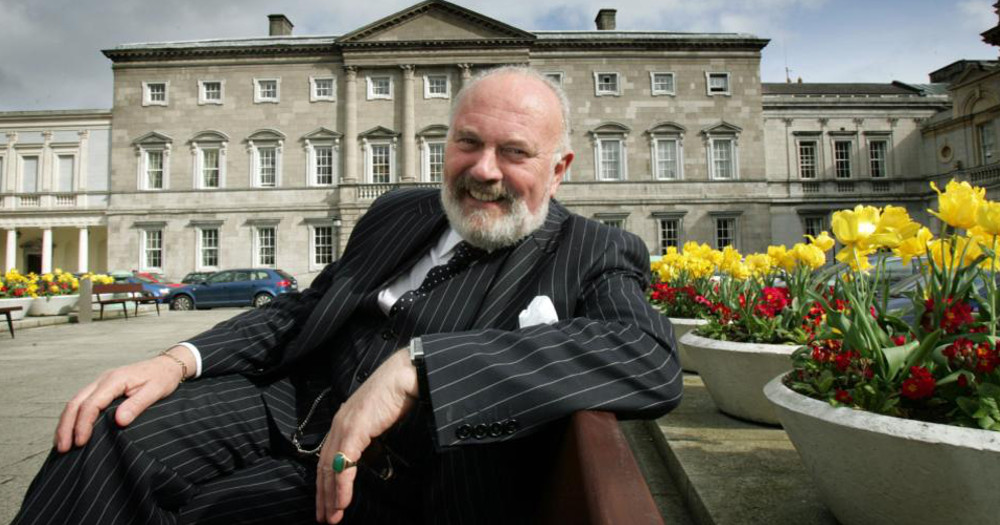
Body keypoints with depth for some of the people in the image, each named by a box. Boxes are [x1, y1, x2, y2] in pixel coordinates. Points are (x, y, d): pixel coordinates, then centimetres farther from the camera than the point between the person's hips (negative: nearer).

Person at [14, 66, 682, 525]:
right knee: (113, 432, -17)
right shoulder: (399, 212, 12)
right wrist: (180, 359, -4)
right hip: (303, 403, 5)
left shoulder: (596, 255, -5)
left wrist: (415, 367, -35)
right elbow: (302, 309, 15)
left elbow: (653, 361, -26)